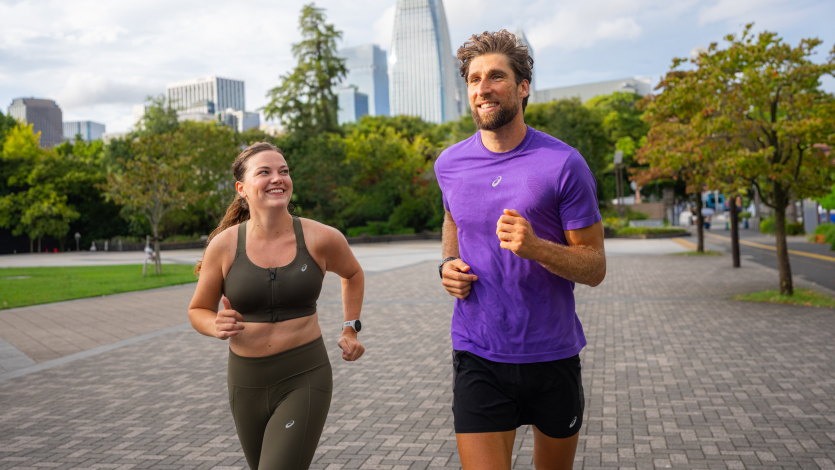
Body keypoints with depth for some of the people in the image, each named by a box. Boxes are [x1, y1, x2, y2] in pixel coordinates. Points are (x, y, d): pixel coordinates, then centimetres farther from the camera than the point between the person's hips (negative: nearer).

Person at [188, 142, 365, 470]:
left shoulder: (321, 239, -9)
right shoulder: (224, 245, -8)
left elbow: (353, 274, 14)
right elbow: (198, 310, 5)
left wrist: (350, 329, 9)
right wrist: (217, 327, -16)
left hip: (304, 379, -2)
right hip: (247, 383, 3)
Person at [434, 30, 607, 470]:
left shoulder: (563, 164, -10)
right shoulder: (450, 164, 1)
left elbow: (595, 268, -8)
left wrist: (536, 248, -28)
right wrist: (448, 264, 1)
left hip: (552, 353, 0)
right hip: (477, 355, 1)